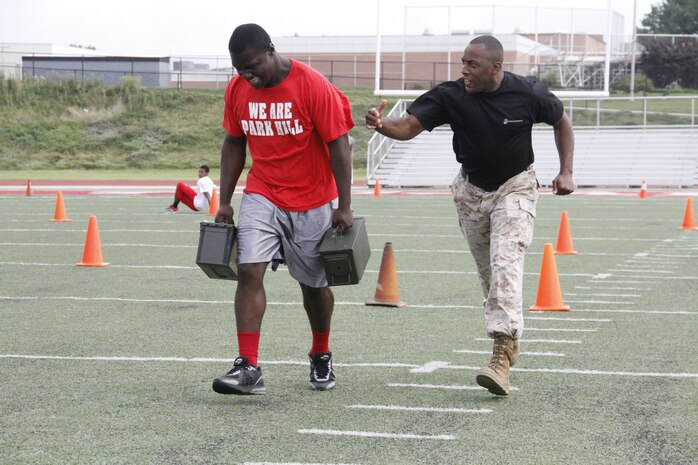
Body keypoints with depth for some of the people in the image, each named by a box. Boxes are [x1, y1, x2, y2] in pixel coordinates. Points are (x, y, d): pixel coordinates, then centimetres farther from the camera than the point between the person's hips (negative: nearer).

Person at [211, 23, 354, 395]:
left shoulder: (313, 86, -17)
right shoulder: (236, 90, -3)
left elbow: (338, 146, -13)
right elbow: (233, 145, 9)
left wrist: (344, 207, -15)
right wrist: (225, 202, 6)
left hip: (313, 203, -3)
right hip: (261, 197, 3)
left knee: (314, 283, 10)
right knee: (249, 271, -15)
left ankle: (321, 357, 34)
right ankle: (248, 368, -18)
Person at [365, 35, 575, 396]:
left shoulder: (528, 95, -18)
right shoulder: (451, 96, -17)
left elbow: (561, 122, 2)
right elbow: (410, 125, -26)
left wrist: (566, 172, -5)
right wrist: (383, 125, -48)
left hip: (515, 187, -3)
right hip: (472, 191, 3)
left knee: (505, 262, -21)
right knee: (487, 271, 12)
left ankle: (502, 355, -27)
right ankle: (508, 339, 34)